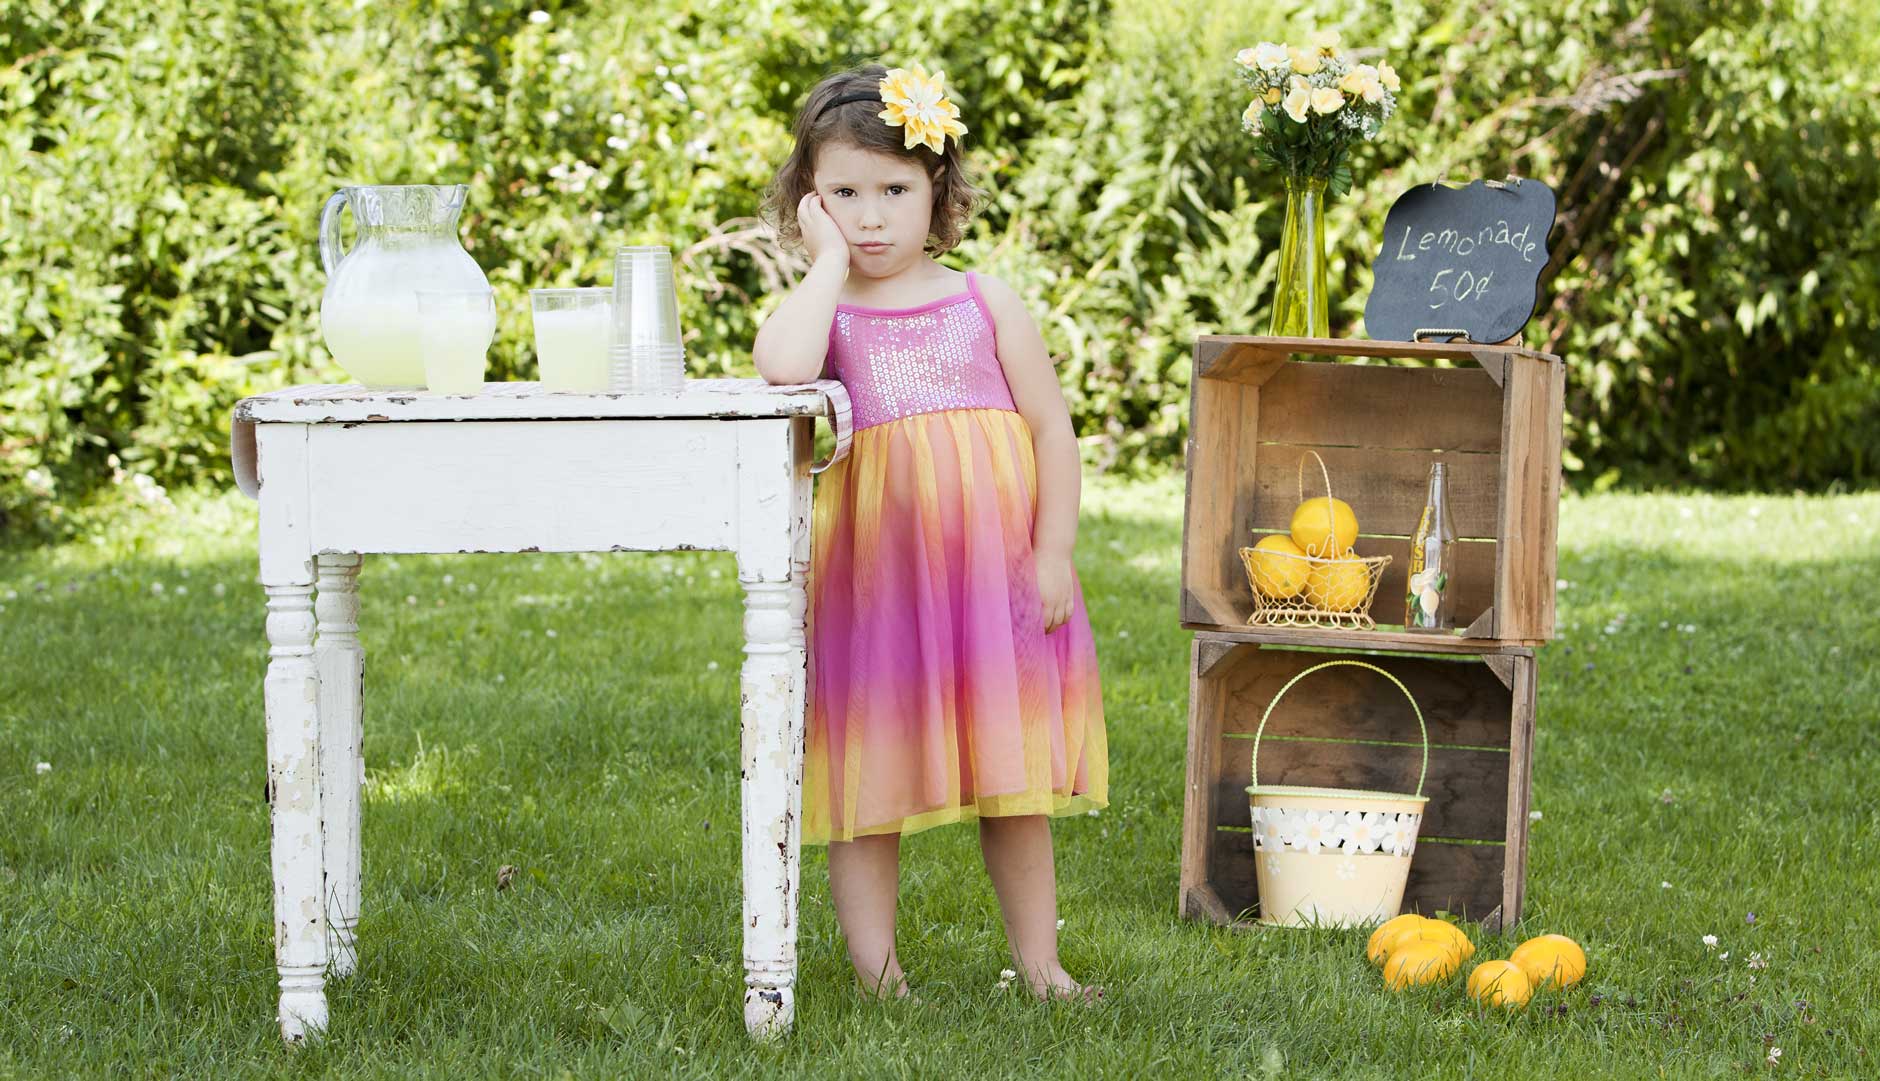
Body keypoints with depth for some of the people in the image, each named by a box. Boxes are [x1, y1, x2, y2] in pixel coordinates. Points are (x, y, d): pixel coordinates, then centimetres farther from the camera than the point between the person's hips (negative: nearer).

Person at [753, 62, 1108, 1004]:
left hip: (991, 571, 1)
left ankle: (1038, 961, 18)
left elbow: (1052, 427, 5)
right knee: (869, 776, 3)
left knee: (1013, 779, 8)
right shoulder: (821, 311, 0)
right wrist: (828, 260, -13)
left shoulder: (984, 304, 5)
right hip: (872, 573, -1)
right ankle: (875, 967, 12)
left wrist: (1052, 552, -4)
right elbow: (781, 367, -25)